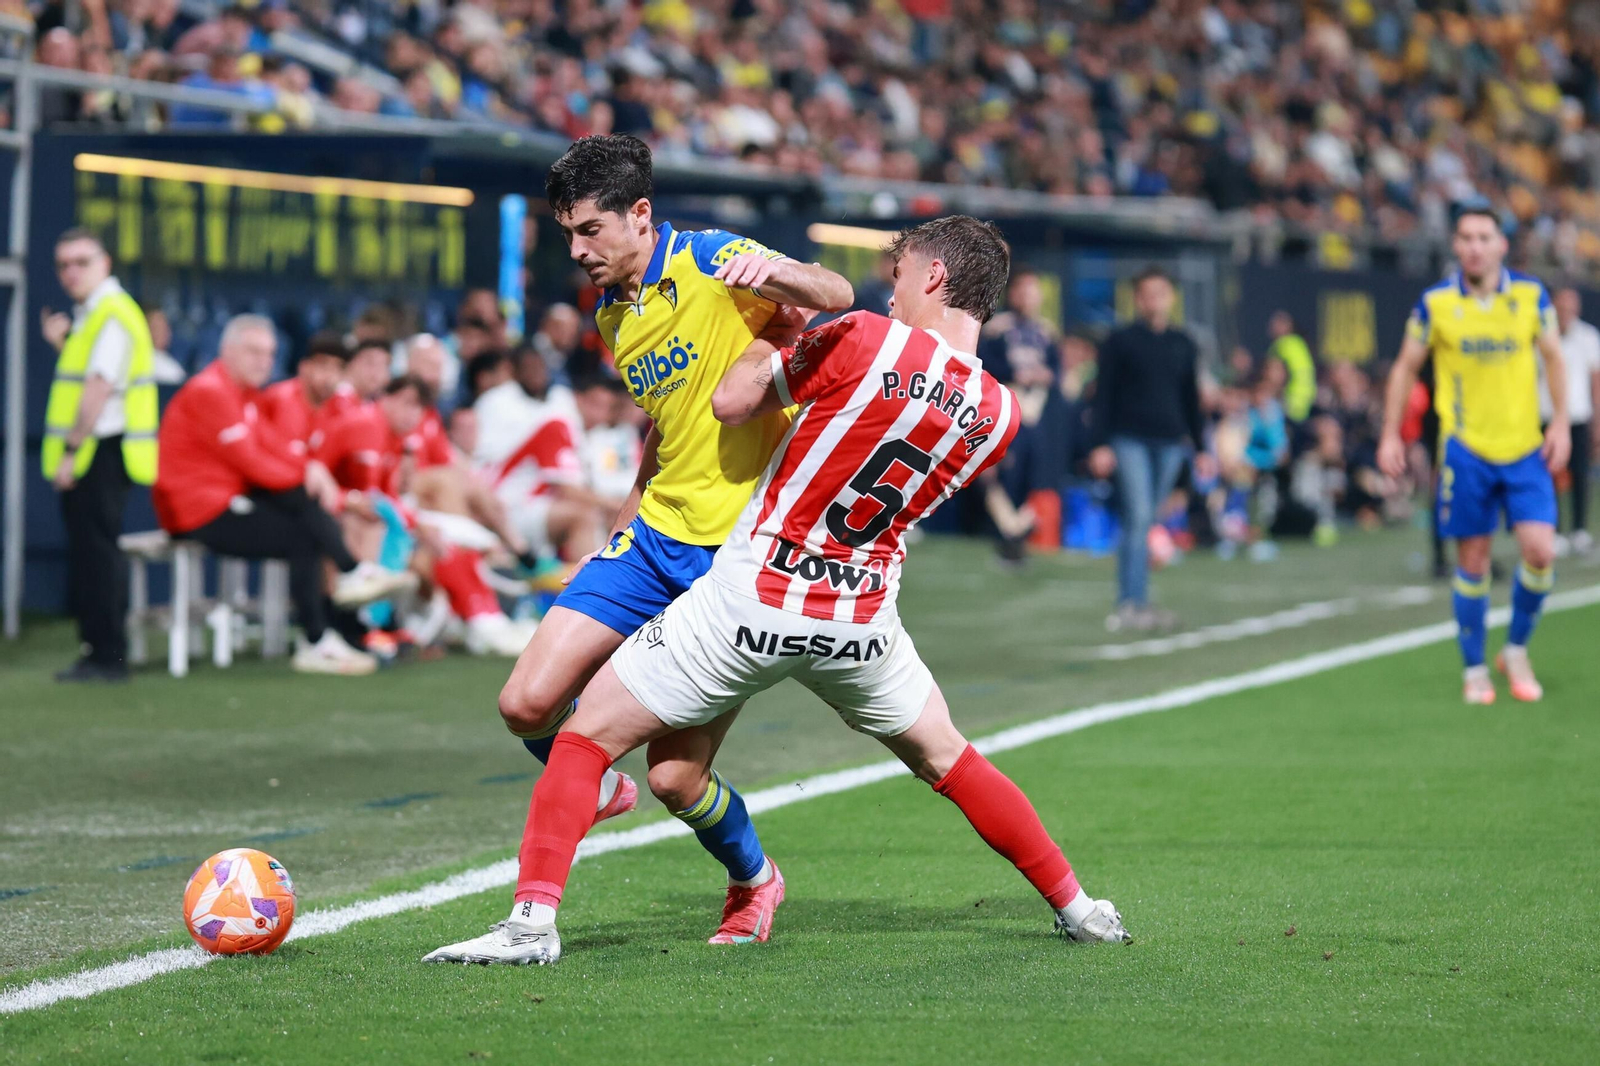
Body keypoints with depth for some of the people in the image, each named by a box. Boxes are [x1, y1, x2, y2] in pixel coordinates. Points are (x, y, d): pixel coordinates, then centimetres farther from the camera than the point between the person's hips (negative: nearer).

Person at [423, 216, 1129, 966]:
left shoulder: (863, 341, -15)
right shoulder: (999, 416, -1)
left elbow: (731, 402, -5)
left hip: (751, 601, -4)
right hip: (862, 619, 4)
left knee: (585, 739, 4)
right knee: (948, 762, 26)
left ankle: (533, 919, -8)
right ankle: (1075, 908, 32)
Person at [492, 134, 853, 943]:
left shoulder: (714, 265, -11)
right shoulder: (612, 314, 12)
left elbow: (836, 300, -26)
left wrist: (778, 274, -46)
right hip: (657, 536, 7)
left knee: (676, 777, -7)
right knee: (527, 706, -6)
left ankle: (752, 881, 24)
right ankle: (594, 789, 28)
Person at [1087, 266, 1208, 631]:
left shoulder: (1183, 345, 12)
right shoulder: (1121, 342, 1)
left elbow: (1191, 398, 18)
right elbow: (1104, 394, -1)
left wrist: (1200, 448, 16)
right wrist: (1101, 444, -8)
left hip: (1170, 443, 4)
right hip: (1129, 440, -4)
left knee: (1143, 523, 7)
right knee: (1137, 517, -14)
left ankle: (1132, 605, 13)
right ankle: (1131, 604, -16)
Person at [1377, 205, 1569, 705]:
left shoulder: (1531, 295, -1)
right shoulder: (1435, 303, -4)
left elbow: (1553, 357, 10)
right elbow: (1406, 367, 6)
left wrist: (1560, 423, 2)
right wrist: (1390, 435, 1)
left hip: (1524, 446, 1)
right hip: (1466, 448, -1)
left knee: (1540, 551, -11)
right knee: (1472, 563, 1)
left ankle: (1516, 651, 12)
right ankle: (1475, 670, 16)